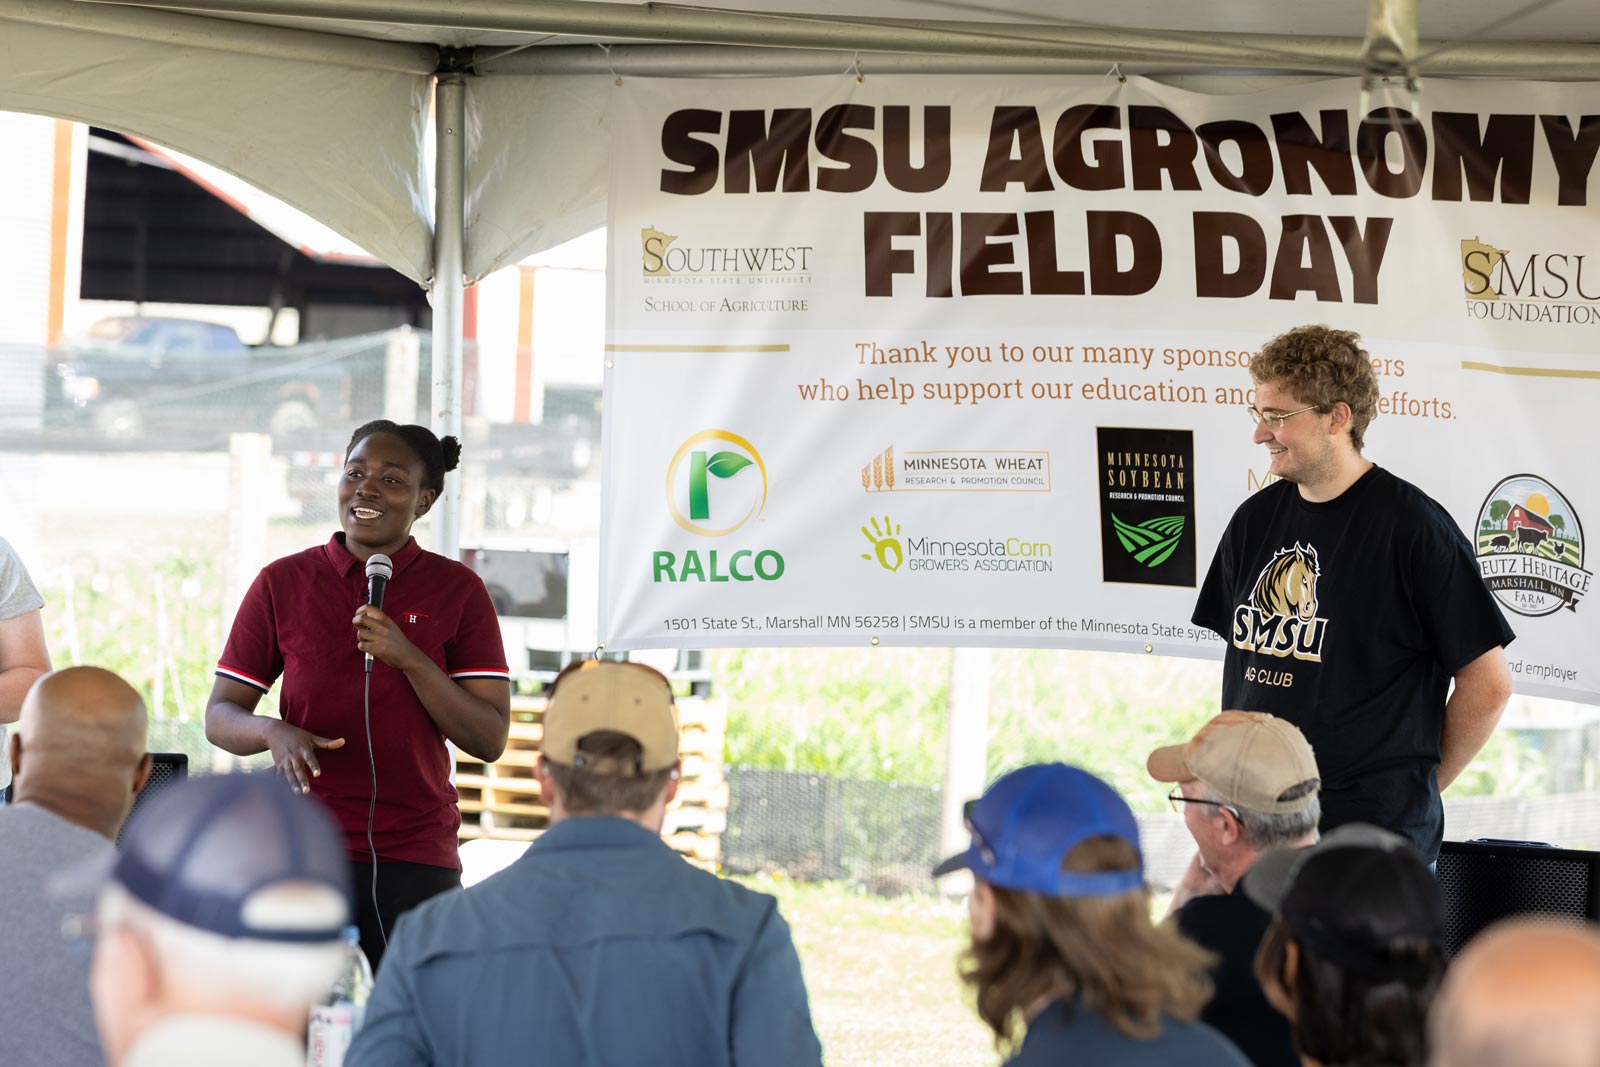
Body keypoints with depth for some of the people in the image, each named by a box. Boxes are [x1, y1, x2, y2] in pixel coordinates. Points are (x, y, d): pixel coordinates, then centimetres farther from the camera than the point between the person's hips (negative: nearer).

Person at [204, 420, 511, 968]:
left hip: (416, 860, 0)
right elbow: (220, 716, 8)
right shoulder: (283, 583, 6)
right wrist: (273, 732, -15)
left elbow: (489, 740, 0)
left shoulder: (457, 590, 5)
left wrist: (408, 658, -13)